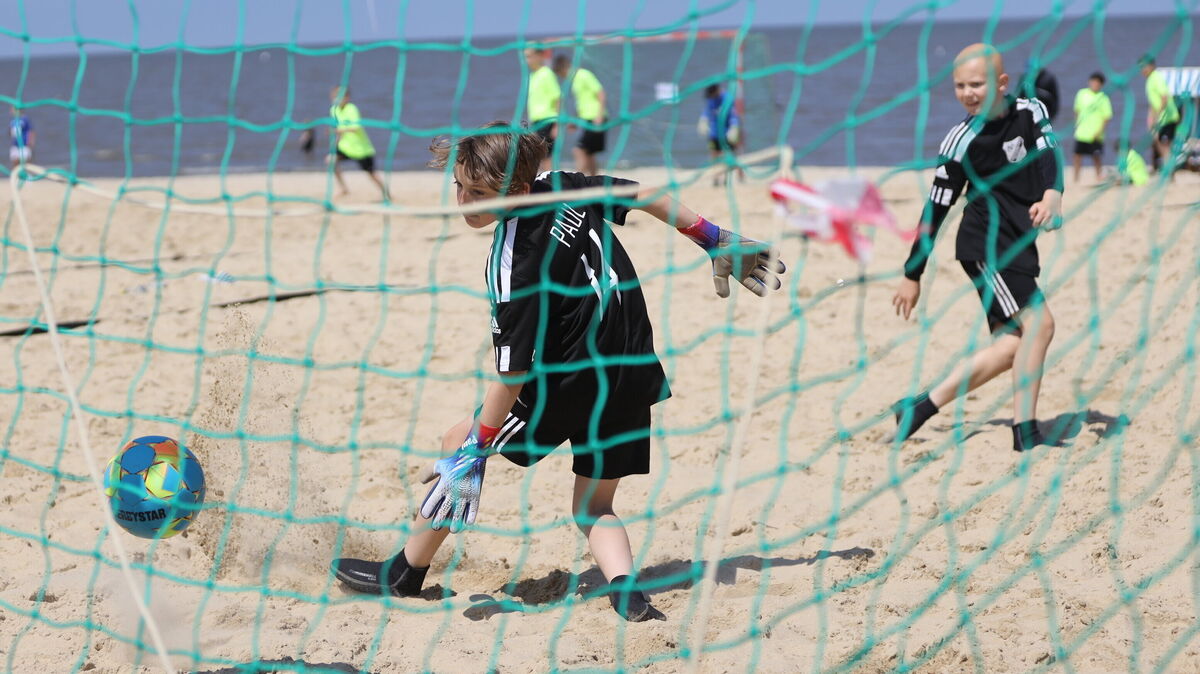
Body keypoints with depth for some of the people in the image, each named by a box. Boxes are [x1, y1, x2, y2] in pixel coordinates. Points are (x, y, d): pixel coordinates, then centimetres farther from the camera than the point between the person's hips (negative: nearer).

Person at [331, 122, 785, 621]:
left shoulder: (517, 267, -24)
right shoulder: (560, 186, -2)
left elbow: (513, 372, -22)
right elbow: (646, 197, 12)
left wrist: (476, 445, -15)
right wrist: (715, 240, 26)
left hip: (574, 384, -8)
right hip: (633, 378, 8)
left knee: (459, 443, 9)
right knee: (594, 504, 16)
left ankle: (405, 574, 20)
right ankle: (627, 594, -12)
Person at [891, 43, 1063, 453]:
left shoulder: (1031, 112, 4)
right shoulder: (962, 141, -8)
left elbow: (1049, 155, -10)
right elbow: (936, 208, -4)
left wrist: (1052, 194, -34)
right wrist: (912, 275, -2)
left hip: (1018, 244, 6)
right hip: (985, 244, -6)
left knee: (1013, 345, 1)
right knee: (1039, 323, -17)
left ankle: (923, 407, 5)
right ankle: (1025, 431, -12)